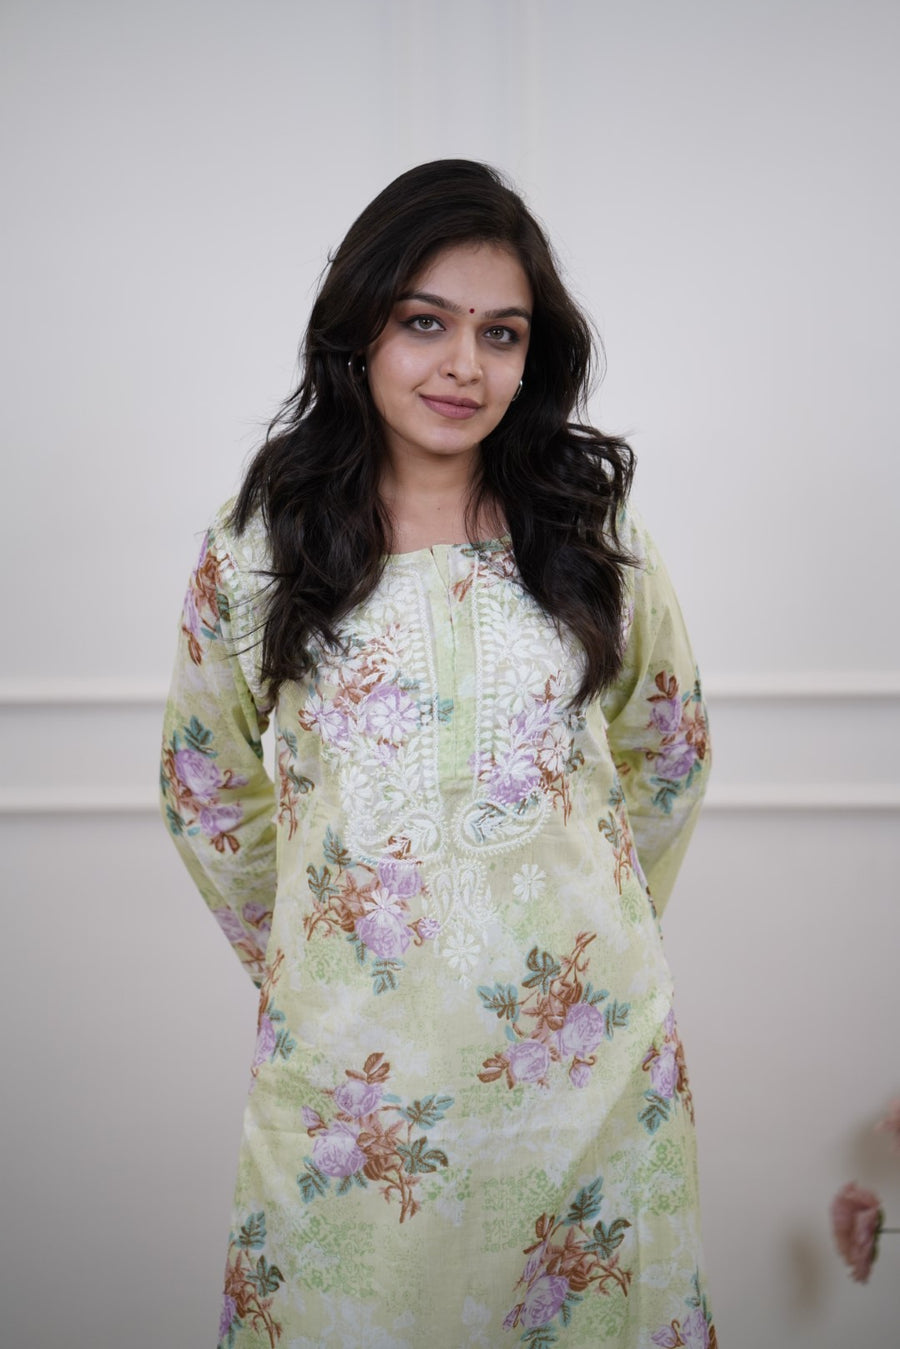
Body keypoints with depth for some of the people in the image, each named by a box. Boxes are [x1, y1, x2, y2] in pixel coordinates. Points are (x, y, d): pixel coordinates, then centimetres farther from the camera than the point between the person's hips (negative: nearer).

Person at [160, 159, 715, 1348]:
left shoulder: (595, 536, -1)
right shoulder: (255, 548, -3)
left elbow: (670, 753, 12)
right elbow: (206, 784, 8)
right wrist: (284, 954, 10)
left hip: (585, 1053, 1)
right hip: (352, 1063, -1)